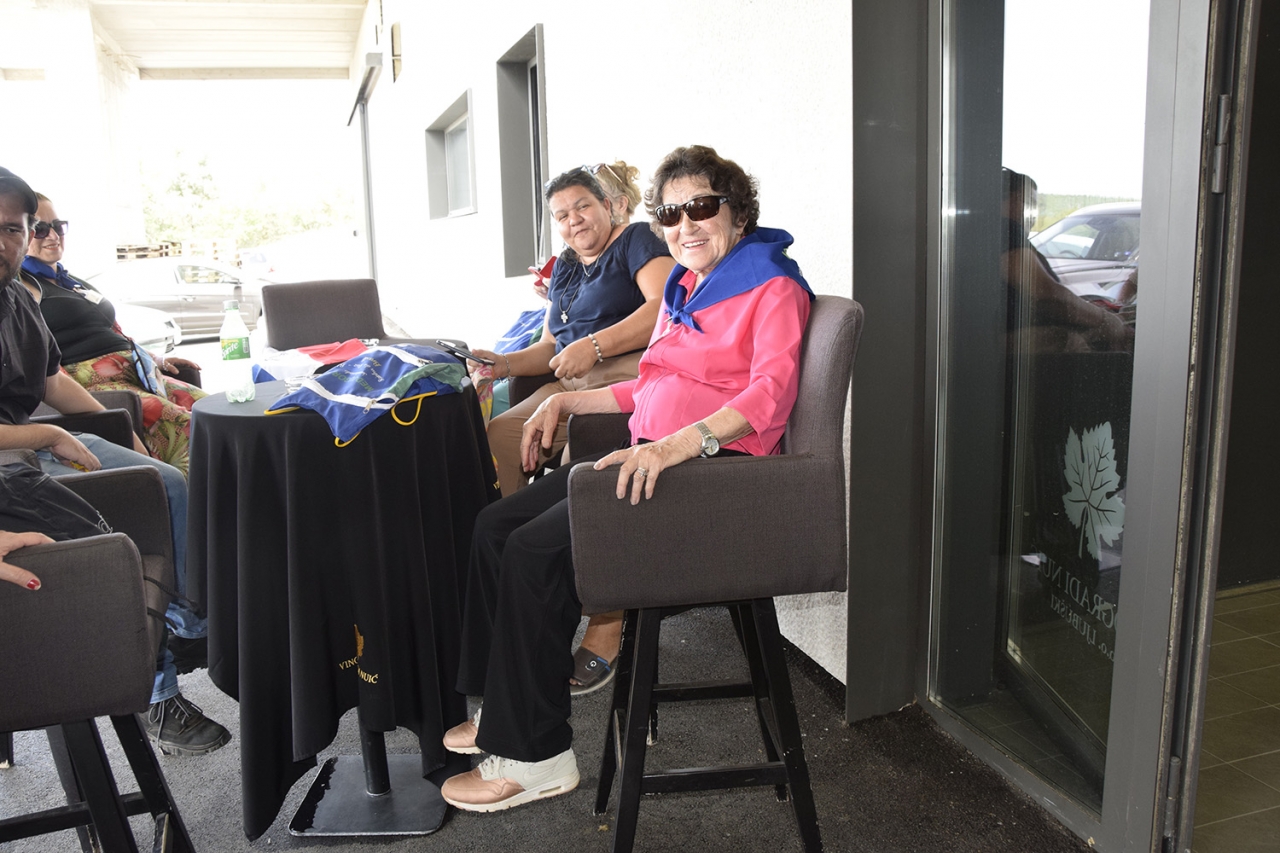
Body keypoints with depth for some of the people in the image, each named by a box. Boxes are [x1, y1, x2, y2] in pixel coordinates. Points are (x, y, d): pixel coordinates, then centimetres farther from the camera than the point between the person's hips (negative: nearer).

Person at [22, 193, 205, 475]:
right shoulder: (22, 288, 0)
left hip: (136, 373, 9)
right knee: (185, 427, -29)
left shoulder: (75, 282, 28)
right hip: (89, 381, -9)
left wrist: (156, 360, 24)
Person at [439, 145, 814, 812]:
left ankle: (534, 757, -8)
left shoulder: (772, 287, -5)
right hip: (653, 457, 9)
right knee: (495, 525, 0)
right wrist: (569, 401, 18)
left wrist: (676, 444, -35)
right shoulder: (684, 287, 20)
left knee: (536, 548, -21)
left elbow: (770, 393, -21)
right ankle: (501, 709, 14)